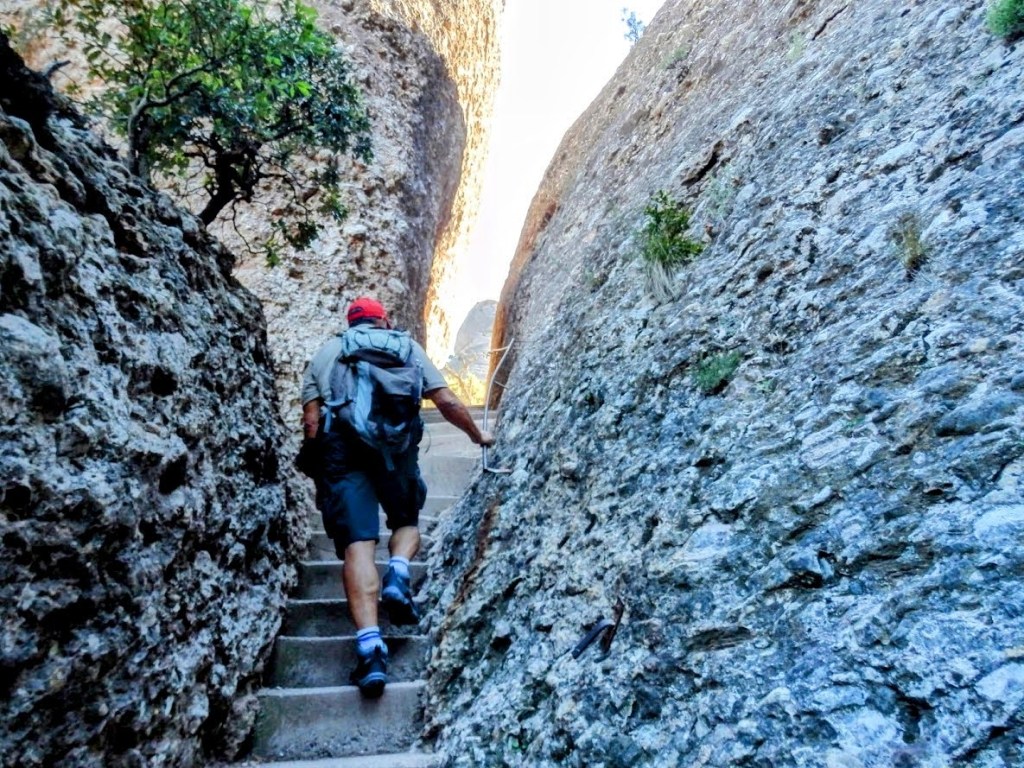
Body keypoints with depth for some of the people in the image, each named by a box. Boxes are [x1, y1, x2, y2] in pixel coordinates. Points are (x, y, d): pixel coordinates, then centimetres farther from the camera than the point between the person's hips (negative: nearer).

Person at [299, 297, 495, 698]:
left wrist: (320, 467, 21)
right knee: (407, 519, 22)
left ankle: (370, 646, -19)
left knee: (357, 542, -4)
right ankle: (398, 574, -7)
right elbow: (447, 402, 16)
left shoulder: (324, 354, 25)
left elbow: (311, 419, 12)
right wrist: (477, 434, 30)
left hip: (339, 441, 0)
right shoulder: (405, 345, 22)